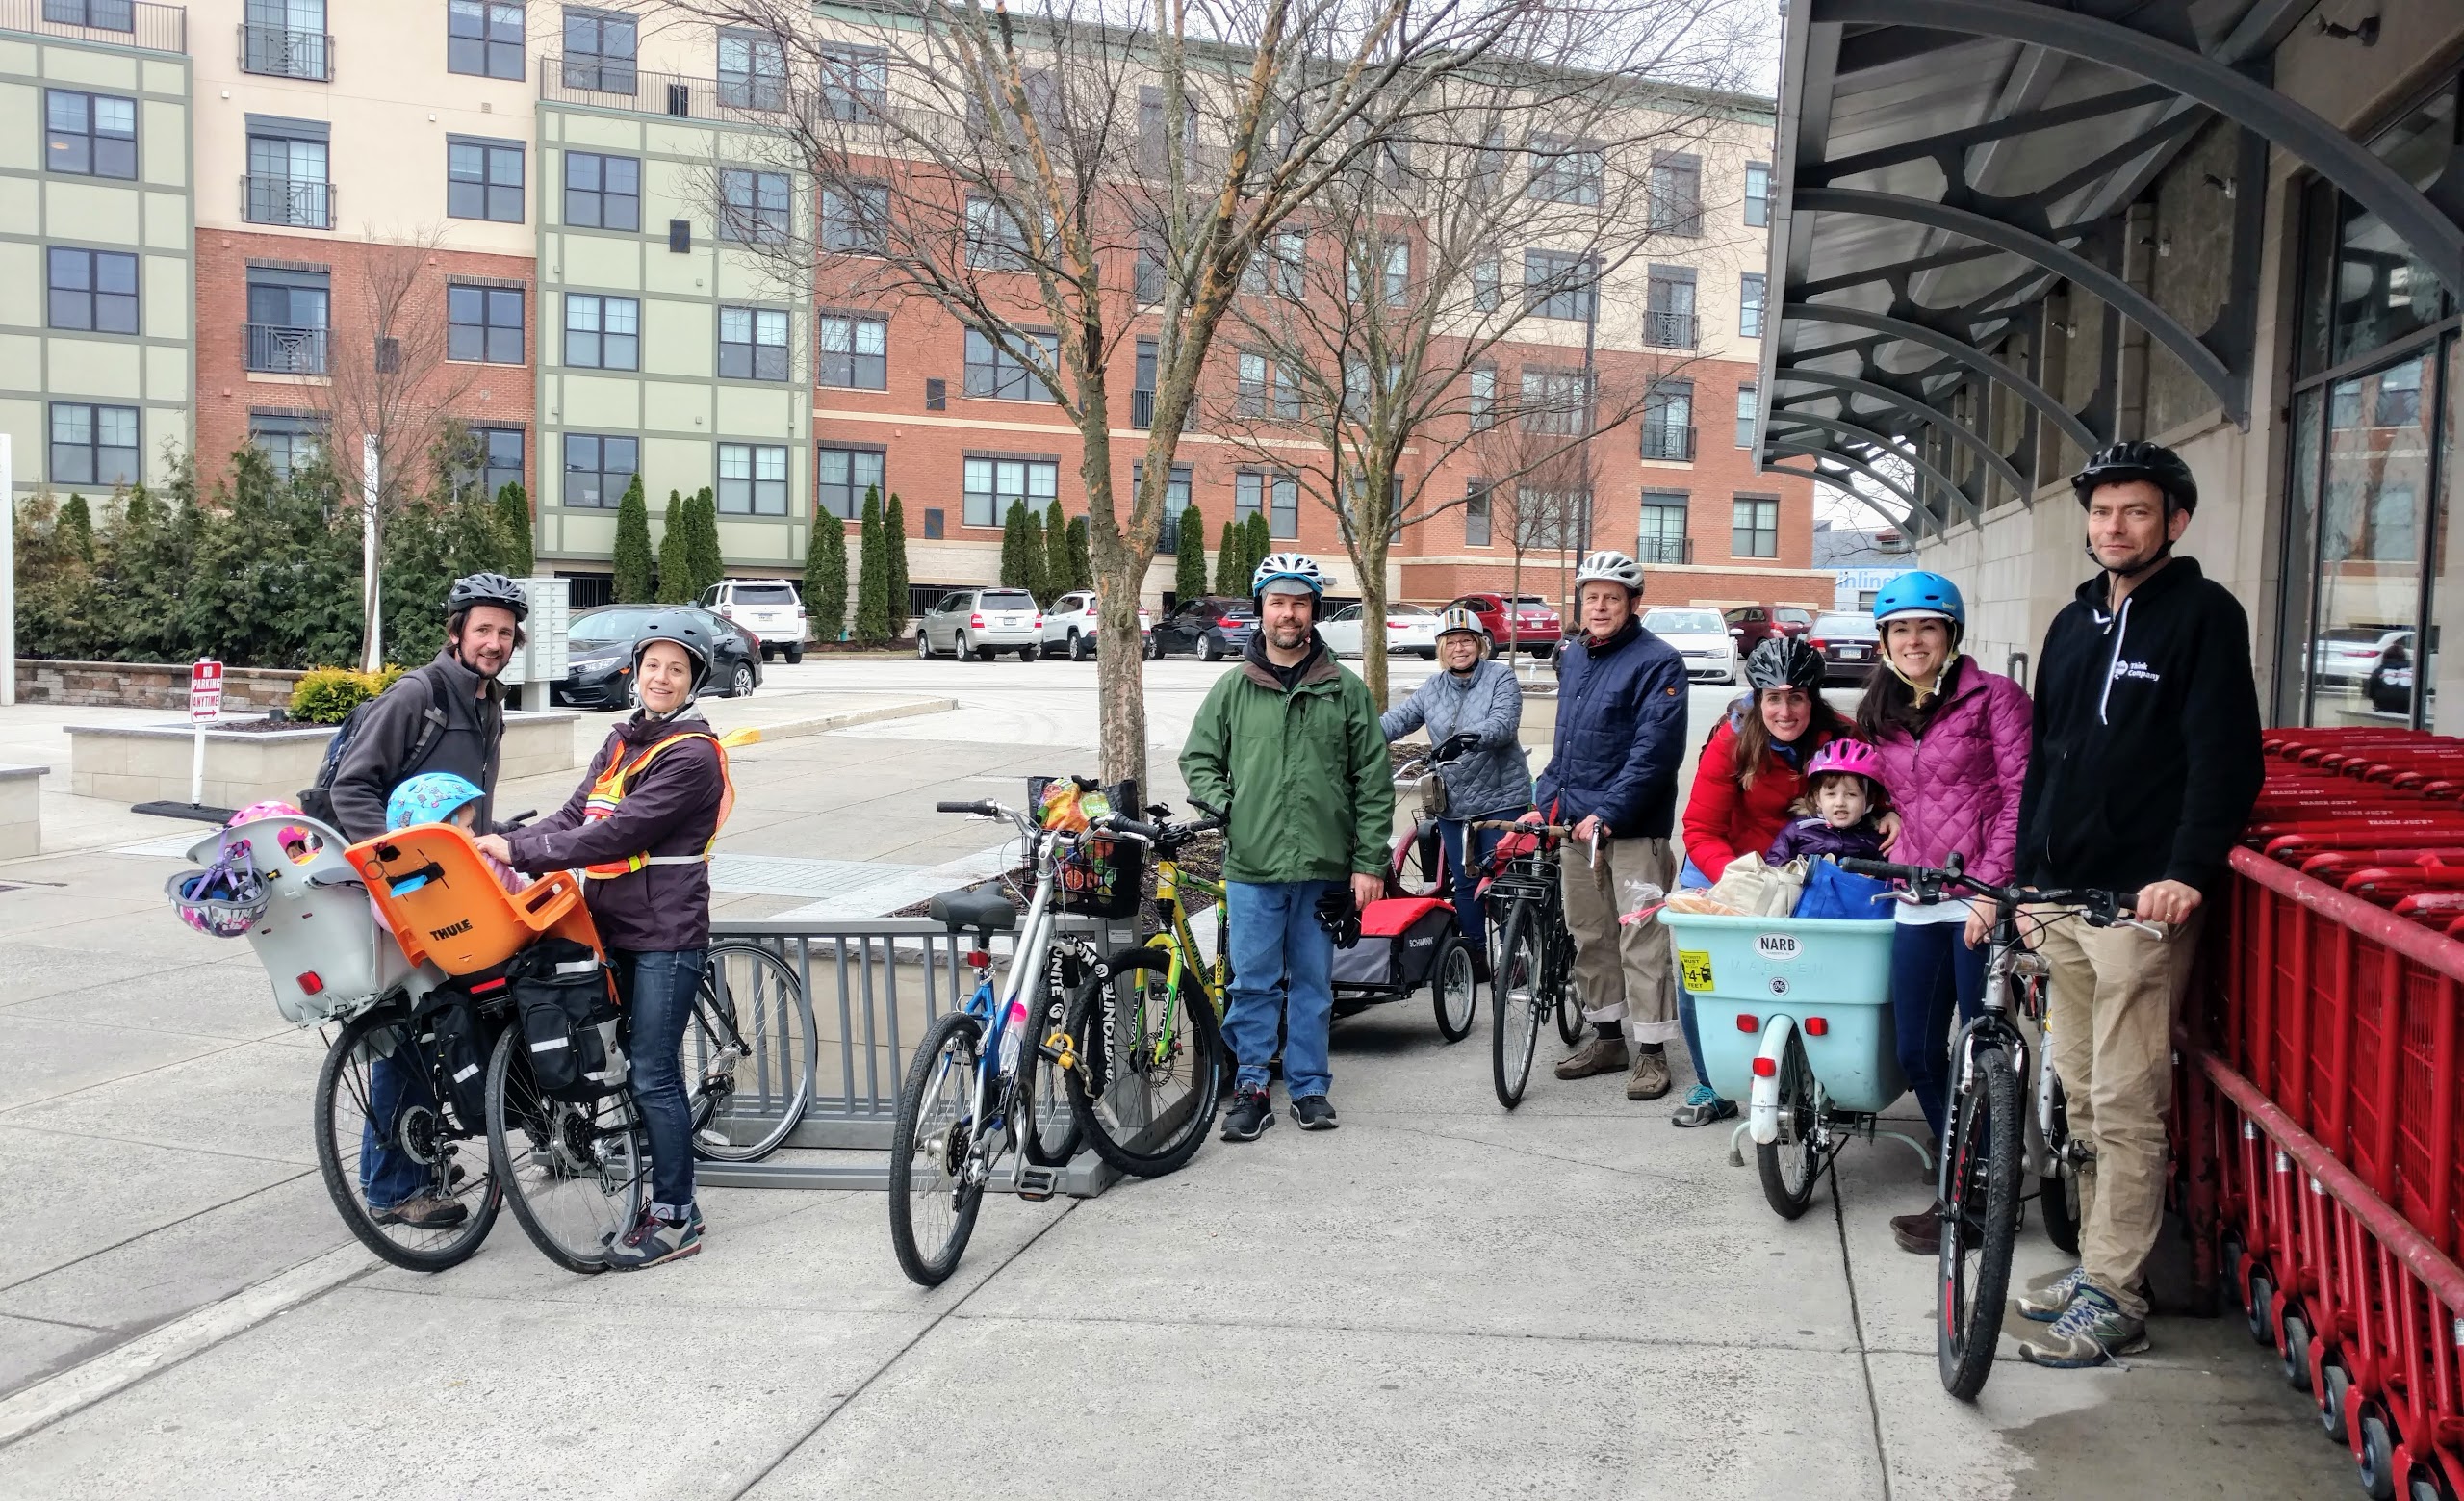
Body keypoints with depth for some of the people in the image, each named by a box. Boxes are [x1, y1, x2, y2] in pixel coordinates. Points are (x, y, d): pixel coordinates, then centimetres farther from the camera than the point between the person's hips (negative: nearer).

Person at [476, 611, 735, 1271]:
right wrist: (506, 843, -7)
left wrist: (519, 851, -17)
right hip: (614, 927, 8)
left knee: (653, 1076, -5)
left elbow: (616, 834, -19)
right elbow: (575, 814, 8)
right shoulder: (623, 740, 14)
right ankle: (661, 1199, 23)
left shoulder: (693, 755, -12)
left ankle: (676, 1218, 6)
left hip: (665, 935, -8)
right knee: (622, 1067, 12)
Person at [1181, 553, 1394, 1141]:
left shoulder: (1346, 690, 4)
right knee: (1253, 981, 3)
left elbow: (1374, 781, 4)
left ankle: (1309, 1087, 21)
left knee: (1313, 981, 10)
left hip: (1324, 866, 0)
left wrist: (1370, 861, -1)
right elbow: (1199, 759, 13)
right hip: (1251, 866, 0)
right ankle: (1251, 1088, 15)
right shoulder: (1233, 688, 6)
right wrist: (1220, 807, -5)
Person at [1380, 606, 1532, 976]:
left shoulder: (1501, 678, -5)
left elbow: (1503, 723, -21)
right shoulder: (1432, 688, 10)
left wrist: (1470, 738, -40)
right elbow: (1399, 719, -1)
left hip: (1500, 797, -5)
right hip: (1454, 803, 5)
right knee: (1465, 882, 10)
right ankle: (1474, 957, 20)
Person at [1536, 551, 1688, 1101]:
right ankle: (1607, 1036, 25)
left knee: (1641, 939, -6)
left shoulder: (1656, 661, -9)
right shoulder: (1574, 657, 15)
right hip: (1575, 822, 8)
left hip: (1633, 827, -7)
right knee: (1589, 935, 13)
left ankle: (1652, 1051, 2)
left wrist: (1608, 813, -21)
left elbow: (1656, 750, -17)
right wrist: (1545, 802, 12)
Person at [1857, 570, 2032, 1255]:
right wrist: (1895, 817, 12)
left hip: (1982, 898, -7)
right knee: (1918, 1054, 7)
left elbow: (2020, 797, -9)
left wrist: (1991, 886, -16)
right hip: (1919, 904, 7)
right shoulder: (1880, 716, 16)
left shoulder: (1993, 696, -3)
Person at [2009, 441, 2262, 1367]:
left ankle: (2115, 1301, 3)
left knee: (2126, 1106, -5)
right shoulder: (2074, 624, 17)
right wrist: (2022, 875, 17)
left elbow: (2228, 758, -12)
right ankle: (2096, 1264, 25)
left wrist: (2187, 871, -24)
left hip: (2144, 899, -7)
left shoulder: (2204, 614, -4)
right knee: (2080, 1095, 13)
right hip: (2062, 895, 7)